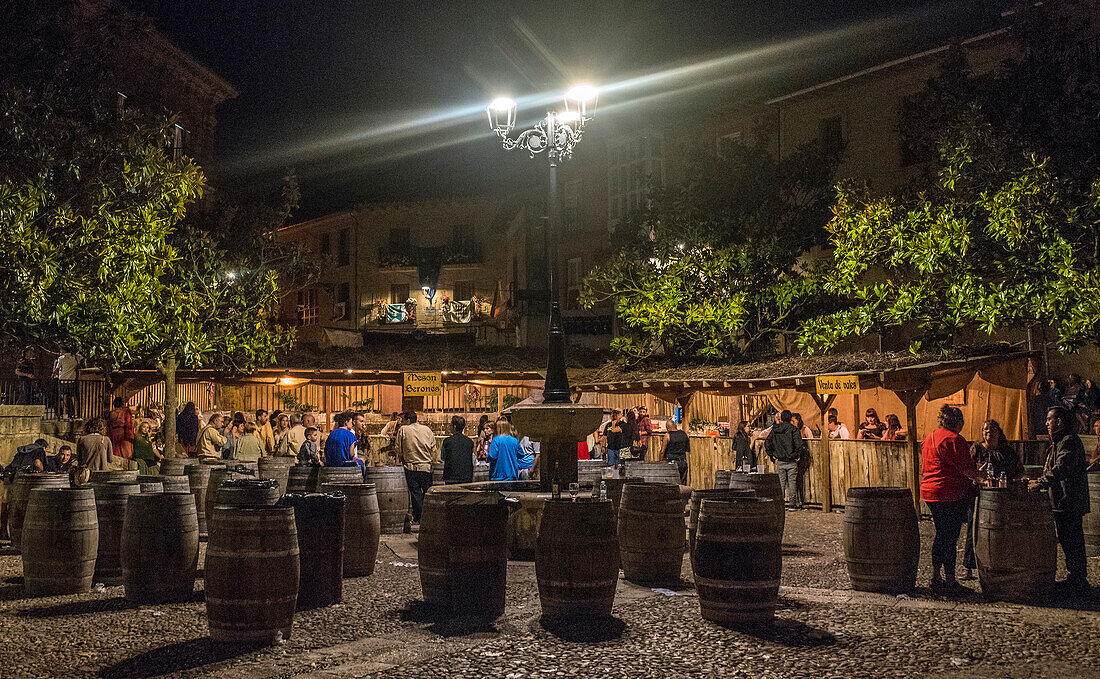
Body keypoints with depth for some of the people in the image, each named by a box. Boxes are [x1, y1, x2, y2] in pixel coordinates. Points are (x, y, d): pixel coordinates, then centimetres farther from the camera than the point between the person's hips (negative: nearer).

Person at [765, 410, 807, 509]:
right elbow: (799, 444, -18)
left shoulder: (774, 430, 4)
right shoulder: (793, 429, -9)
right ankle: (793, 504, 3)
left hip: (780, 461, 3)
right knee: (792, 481, 3)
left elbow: (767, 443, 5)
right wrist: (799, 455, -4)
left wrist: (772, 455, 13)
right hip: (791, 460, -3)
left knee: (781, 482, 10)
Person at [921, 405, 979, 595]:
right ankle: (950, 582, 0)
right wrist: (977, 477, 8)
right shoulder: (955, 440, -12)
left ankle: (935, 578, 21)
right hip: (952, 493, -8)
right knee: (950, 537, -3)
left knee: (941, 534, 17)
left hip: (929, 491, 8)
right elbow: (967, 469, -14)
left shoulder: (929, 438, 14)